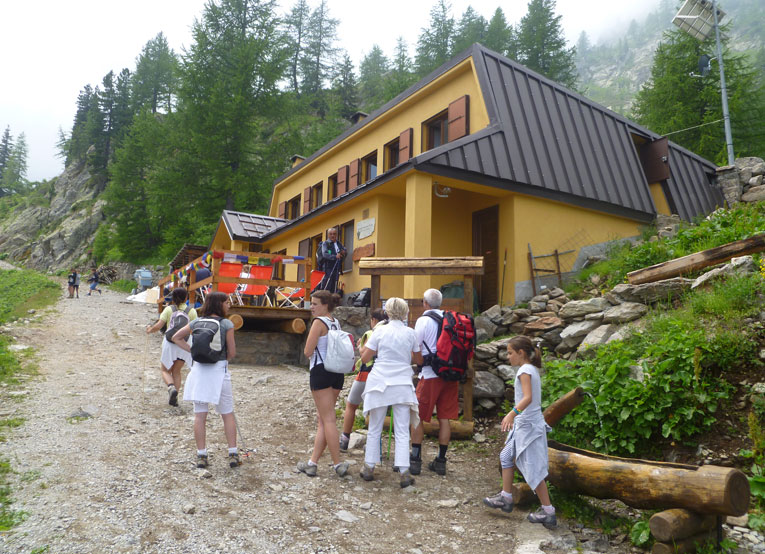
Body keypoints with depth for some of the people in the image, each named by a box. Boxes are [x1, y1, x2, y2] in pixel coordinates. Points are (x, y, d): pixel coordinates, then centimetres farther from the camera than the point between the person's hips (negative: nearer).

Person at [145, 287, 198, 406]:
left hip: (170, 343, -2)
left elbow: (159, 325, -9)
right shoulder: (192, 311, -1)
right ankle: (174, 398, 12)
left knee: (165, 370, 15)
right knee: (176, 371, 18)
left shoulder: (169, 309, -2)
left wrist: (150, 330, 11)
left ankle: (171, 387, -14)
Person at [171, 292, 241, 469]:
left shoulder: (196, 322, 4)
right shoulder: (227, 324, -7)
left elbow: (176, 337, 13)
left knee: (199, 415, 9)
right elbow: (232, 352, -7)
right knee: (228, 414, 9)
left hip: (198, 370, 3)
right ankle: (233, 454, 9)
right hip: (219, 370, -3)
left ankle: (201, 455, 13)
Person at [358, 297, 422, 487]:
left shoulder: (380, 331, -3)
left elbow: (365, 358, -1)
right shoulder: (410, 333, 0)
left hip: (380, 384, 0)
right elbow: (419, 360, 10)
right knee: (402, 432, 5)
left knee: (374, 429, 12)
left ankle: (369, 468, 20)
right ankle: (404, 472, 1)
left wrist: (363, 348, 18)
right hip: (403, 386, 0)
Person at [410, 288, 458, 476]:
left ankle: (415, 460, 6)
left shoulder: (424, 320, -6)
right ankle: (440, 461, 14)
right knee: (444, 418, 8)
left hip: (430, 375, -5)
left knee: (418, 418, 5)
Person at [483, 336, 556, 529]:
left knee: (533, 468, -3)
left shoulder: (525, 371, -16)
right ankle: (506, 497, 28)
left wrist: (512, 413, -42)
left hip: (527, 425, -10)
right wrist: (515, 417, 28)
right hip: (524, 424, 10)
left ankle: (548, 512, 5)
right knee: (506, 456, 18)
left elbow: (528, 398, -30)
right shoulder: (533, 370, 12)